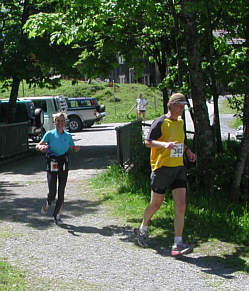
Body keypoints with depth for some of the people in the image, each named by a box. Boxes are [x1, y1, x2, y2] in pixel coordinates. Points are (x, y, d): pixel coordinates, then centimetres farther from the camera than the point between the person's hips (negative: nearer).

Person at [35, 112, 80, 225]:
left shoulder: (68, 135, 5)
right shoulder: (50, 134, -2)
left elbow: (73, 147, 14)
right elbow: (38, 145, -5)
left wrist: (76, 148, -10)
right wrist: (41, 147, -29)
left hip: (63, 164, 2)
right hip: (52, 164, -2)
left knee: (61, 192, 2)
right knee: (52, 192, -8)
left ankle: (57, 215, 15)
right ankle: (47, 204, 27)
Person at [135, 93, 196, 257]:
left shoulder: (180, 122, 14)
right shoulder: (160, 123, -9)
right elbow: (148, 142, -13)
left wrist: (187, 151, 14)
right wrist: (164, 144, -28)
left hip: (178, 168, 5)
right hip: (162, 168, -5)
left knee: (181, 206, -8)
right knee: (156, 204, 9)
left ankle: (178, 244, -7)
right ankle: (143, 229, 37)